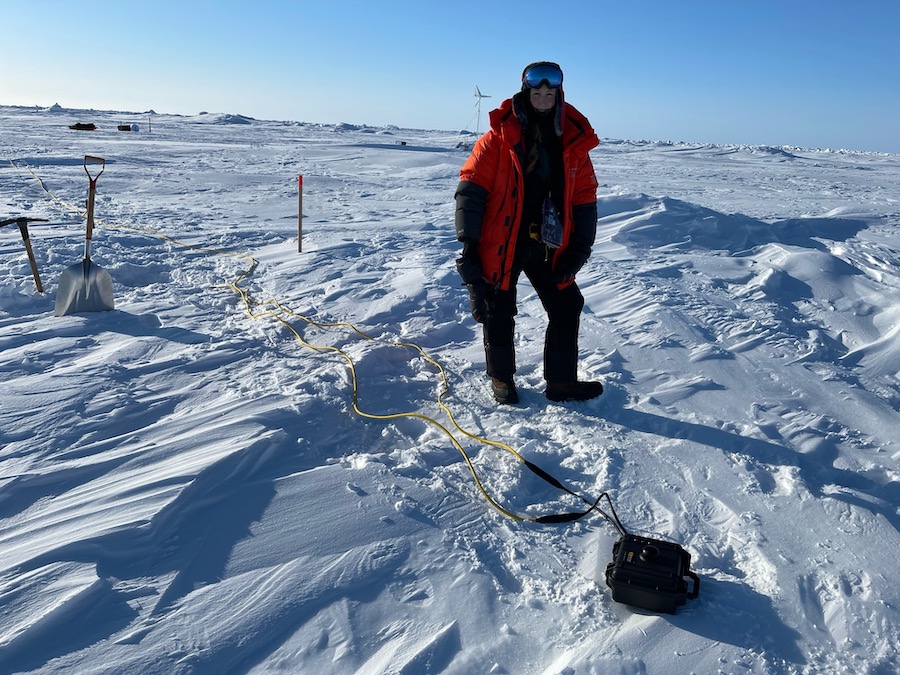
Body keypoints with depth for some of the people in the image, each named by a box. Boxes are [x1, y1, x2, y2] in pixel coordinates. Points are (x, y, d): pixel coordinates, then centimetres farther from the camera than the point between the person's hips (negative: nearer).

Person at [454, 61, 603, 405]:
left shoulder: (574, 141, 4)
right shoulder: (499, 137, -7)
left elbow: (585, 199, 7)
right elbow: (470, 188, -10)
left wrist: (579, 248, 1)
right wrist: (469, 244, -15)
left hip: (549, 247, 4)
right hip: (500, 245, -3)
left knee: (567, 309, 8)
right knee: (499, 316, 5)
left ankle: (562, 383, 24)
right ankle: (502, 380, 27)